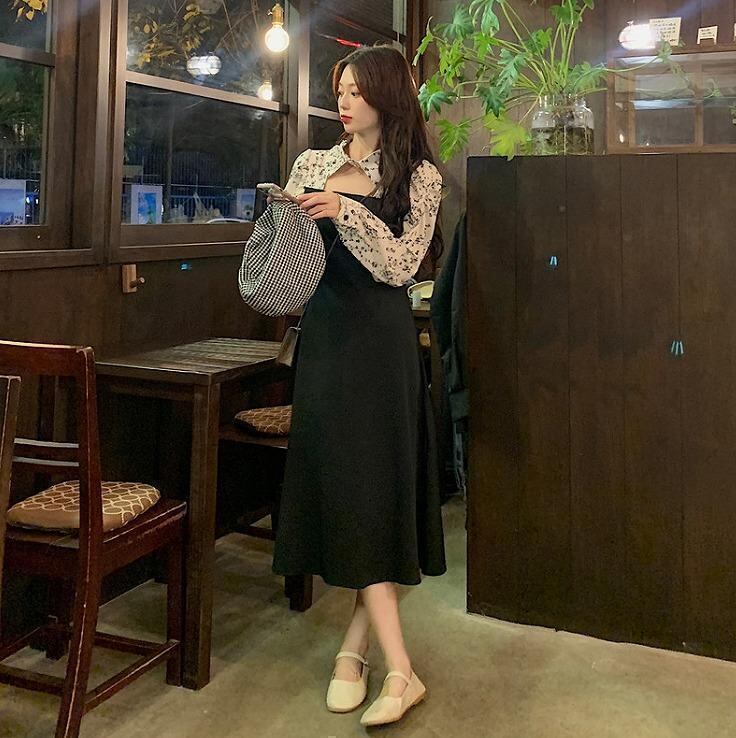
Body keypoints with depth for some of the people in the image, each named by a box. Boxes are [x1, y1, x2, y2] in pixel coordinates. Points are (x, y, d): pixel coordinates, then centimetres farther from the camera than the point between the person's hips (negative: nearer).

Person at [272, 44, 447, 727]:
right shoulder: (312, 163, 12)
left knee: (376, 486, -4)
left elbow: (399, 266, -8)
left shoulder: (419, 177, 1)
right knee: (341, 482, -2)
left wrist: (346, 212, -19)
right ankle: (399, 669, 4)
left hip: (380, 342, -3)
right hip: (324, 336, 3)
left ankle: (355, 646, 7)